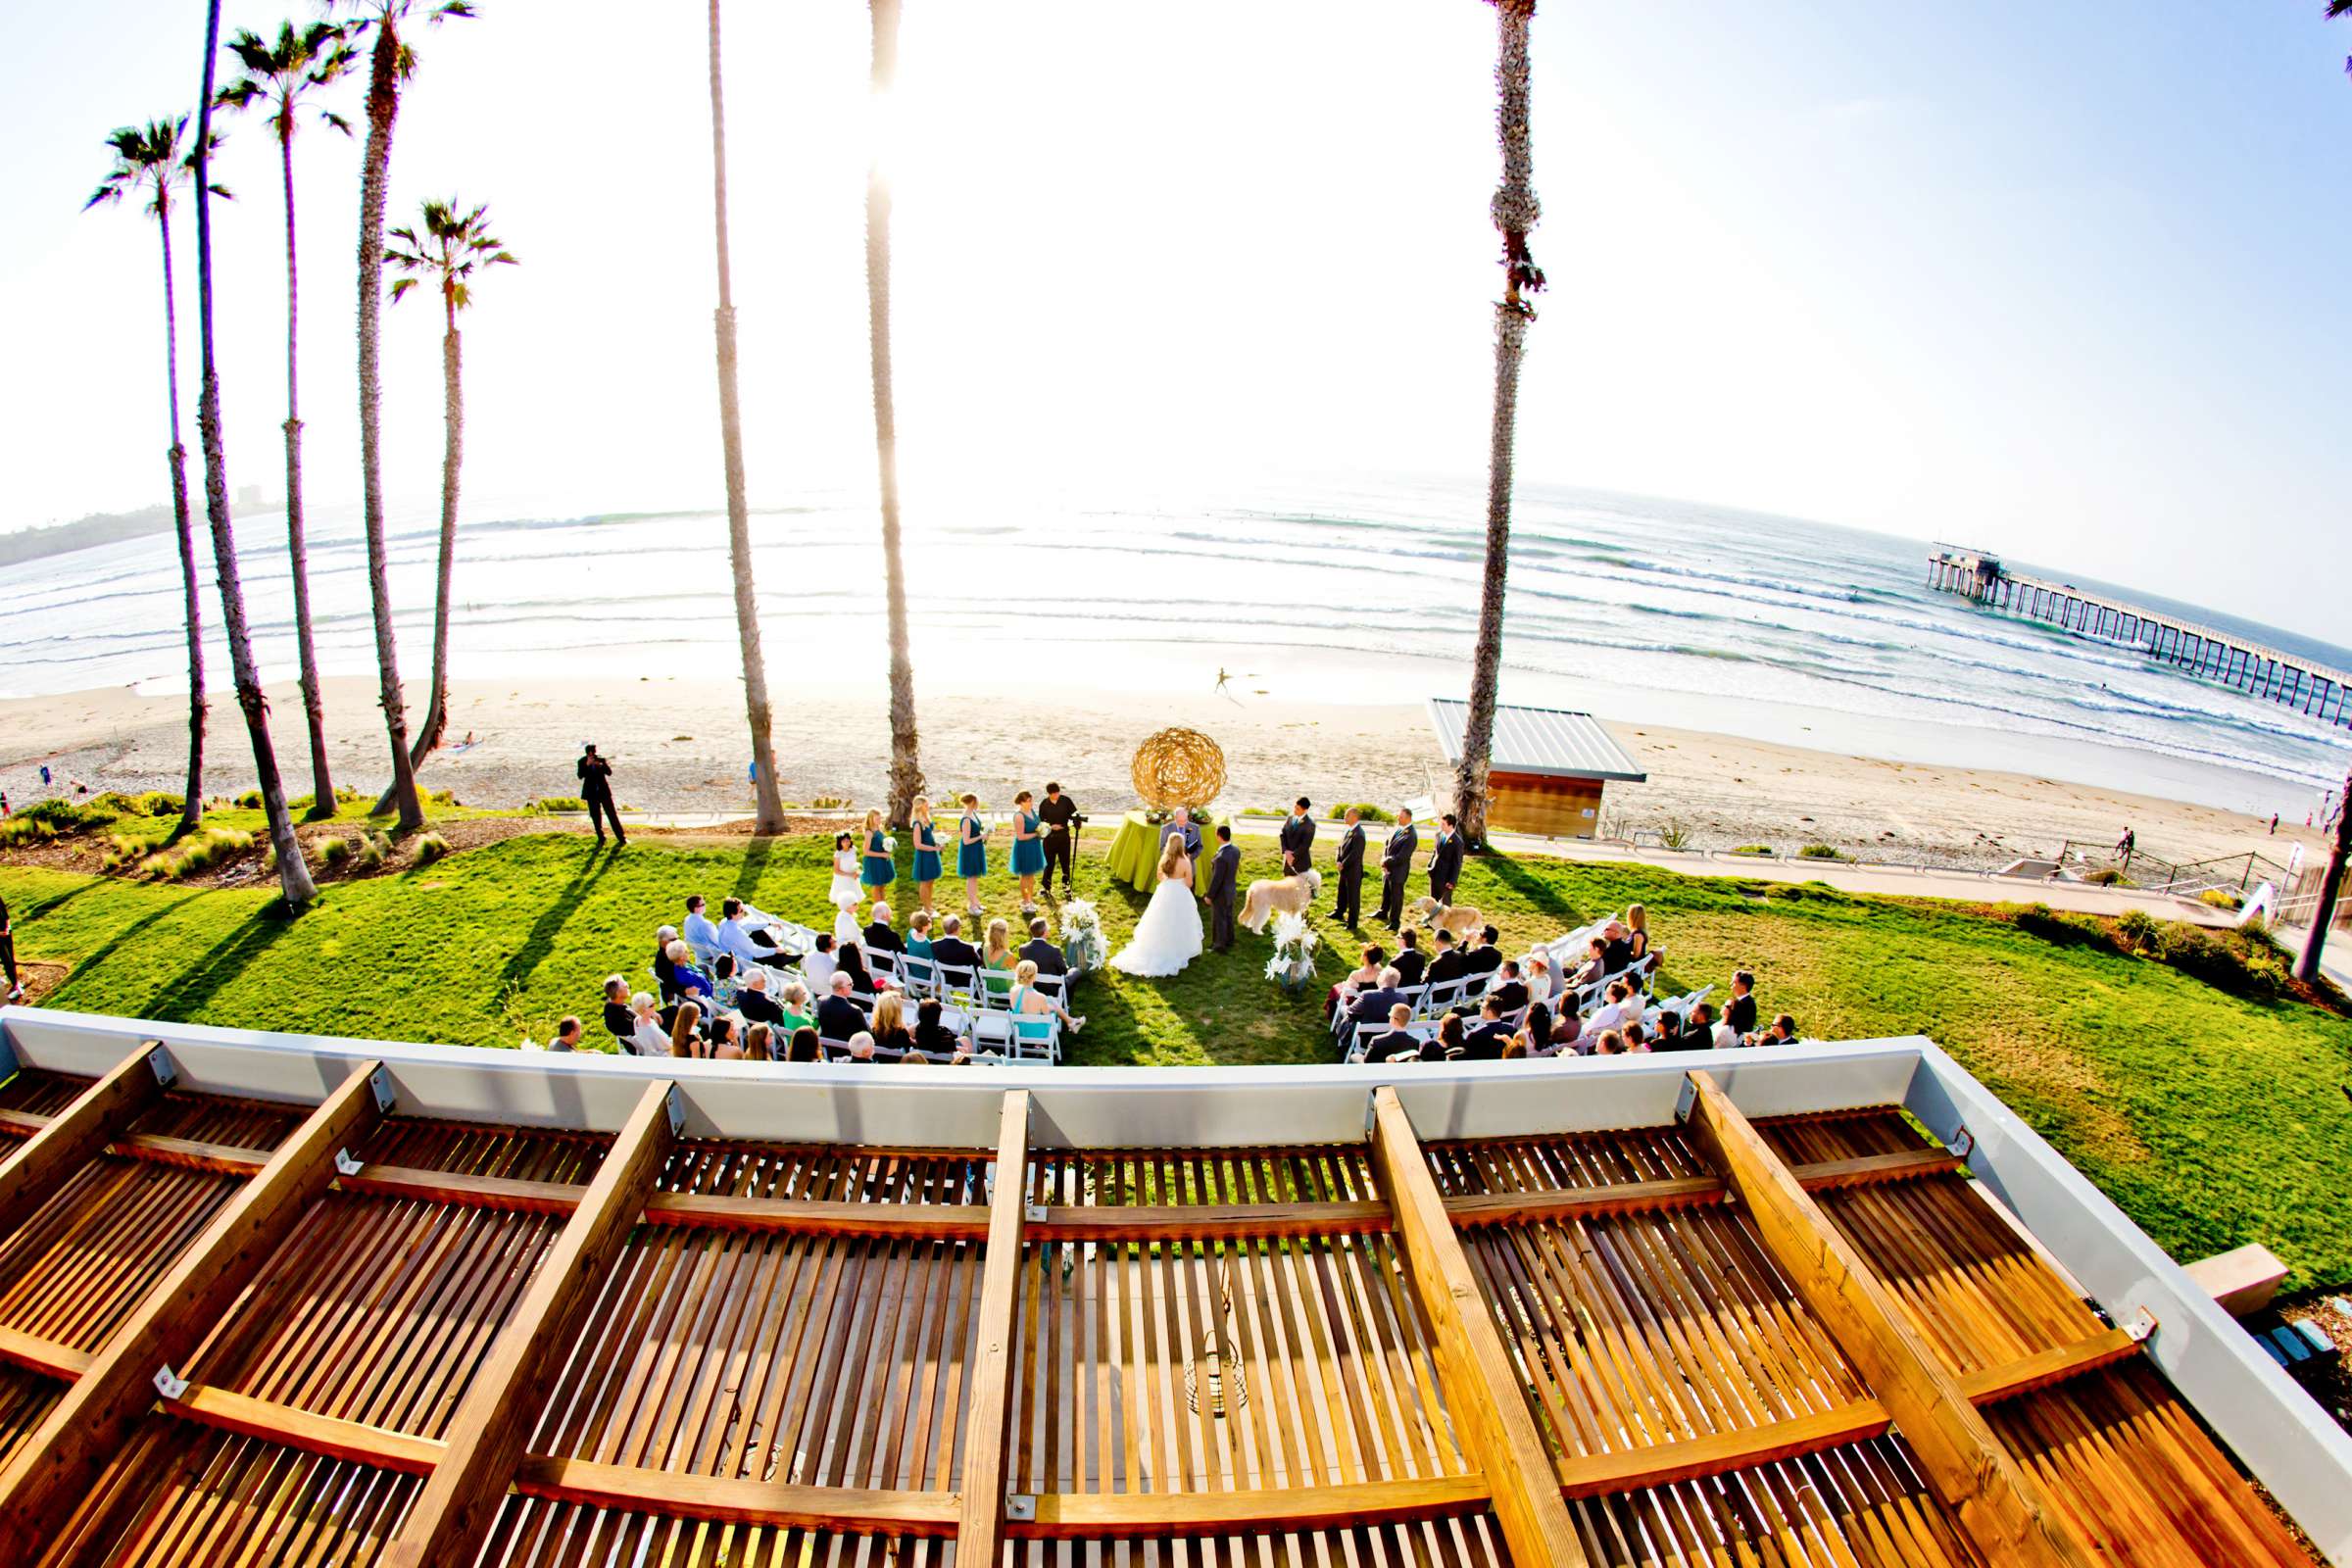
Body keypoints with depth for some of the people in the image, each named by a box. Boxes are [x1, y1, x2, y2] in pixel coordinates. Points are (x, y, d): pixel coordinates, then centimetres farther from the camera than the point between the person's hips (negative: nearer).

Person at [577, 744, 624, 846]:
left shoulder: (601, 759, -3)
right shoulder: (582, 761, -2)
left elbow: (609, 773, -9)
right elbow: (580, 776, -14)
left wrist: (601, 765, -27)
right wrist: (587, 765, -26)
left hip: (604, 791, -1)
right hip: (592, 793, 1)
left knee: (612, 814, -2)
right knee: (595, 817, 5)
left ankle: (622, 838, 2)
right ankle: (601, 839, 18)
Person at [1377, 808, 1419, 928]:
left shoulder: (1411, 836, -23)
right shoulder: (1397, 828, 2)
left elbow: (1402, 857, -25)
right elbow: (1387, 844, 11)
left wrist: (1386, 862, -15)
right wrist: (1384, 859, -4)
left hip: (1398, 870, -8)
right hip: (1388, 868, 8)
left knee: (1396, 896, 5)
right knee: (1386, 892, 24)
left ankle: (1394, 921, 19)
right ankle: (1383, 913, 44)